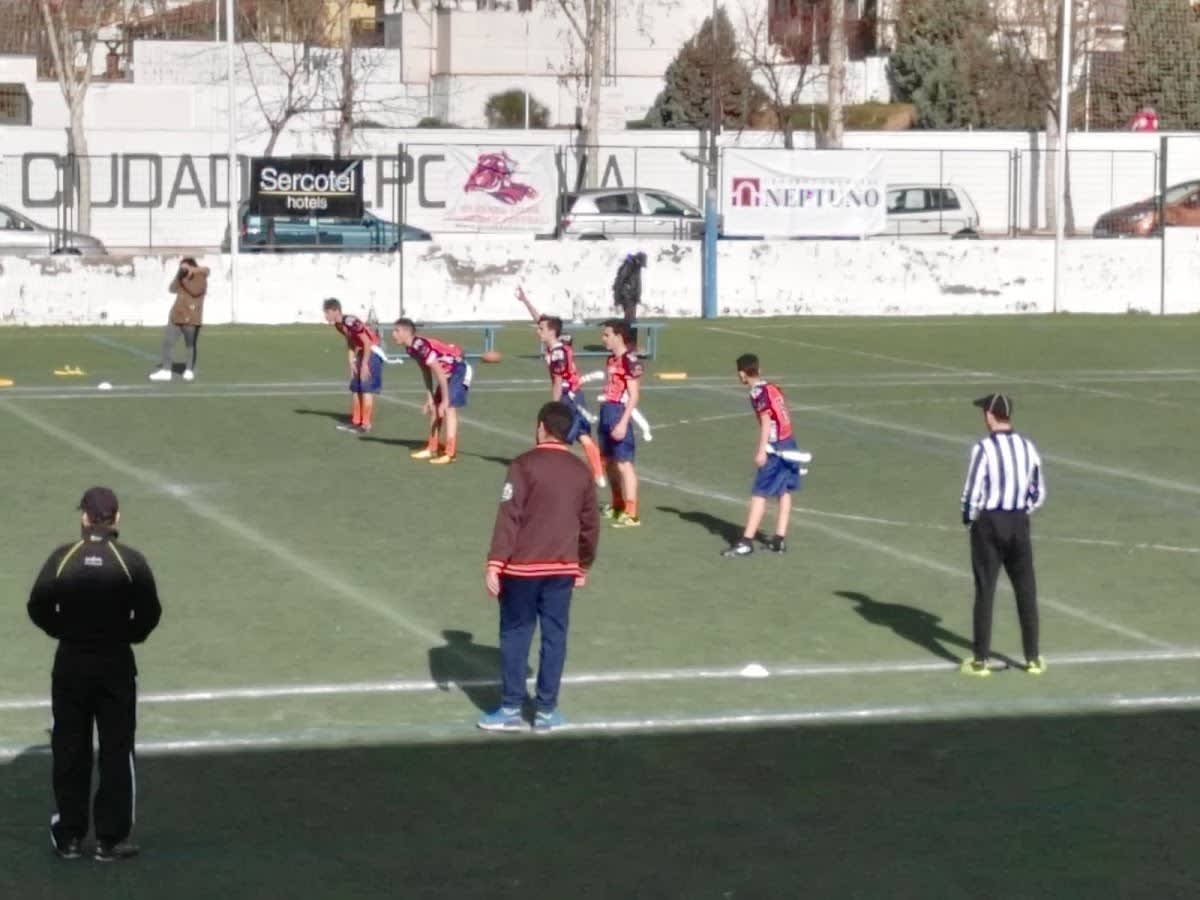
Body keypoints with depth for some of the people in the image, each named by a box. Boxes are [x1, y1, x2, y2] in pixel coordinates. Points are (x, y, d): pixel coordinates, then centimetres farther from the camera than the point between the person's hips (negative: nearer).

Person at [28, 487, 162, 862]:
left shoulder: (62, 558, -7)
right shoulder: (131, 562, -9)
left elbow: (39, 607, -7)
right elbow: (149, 613, -9)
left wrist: (65, 631, 10)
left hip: (70, 663, 1)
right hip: (116, 664, -1)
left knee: (69, 752, 9)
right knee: (116, 752, 5)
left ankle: (69, 836, 13)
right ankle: (111, 839, 5)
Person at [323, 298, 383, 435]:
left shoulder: (351, 322, -26)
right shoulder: (339, 325, 2)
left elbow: (368, 343, -23)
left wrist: (364, 365, -19)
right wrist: (351, 363, 10)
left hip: (372, 352, -9)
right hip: (361, 352, 9)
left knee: (367, 389, -10)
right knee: (355, 388, 13)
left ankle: (366, 425, -6)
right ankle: (356, 422, 22)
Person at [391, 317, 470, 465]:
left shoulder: (422, 346, -29)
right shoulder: (411, 349, 0)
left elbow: (439, 374, -27)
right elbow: (427, 372, 9)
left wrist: (445, 400, -22)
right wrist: (429, 398, 10)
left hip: (459, 369, -10)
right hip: (448, 372, 10)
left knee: (449, 408, -16)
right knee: (434, 407, 12)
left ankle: (450, 453, -17)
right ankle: (433, 448, 22)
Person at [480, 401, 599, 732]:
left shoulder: (525, 465, -8)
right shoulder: (581, 471, 6)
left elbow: (509, 516, -13)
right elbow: (590, 524, 12)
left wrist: (494, 563, -12)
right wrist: (584, 566, 24)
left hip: (523, 567, -4)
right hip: (563, 568, 4)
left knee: (515, 635, 5)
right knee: (554, 636, 8)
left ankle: (511, 710, 7)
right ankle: (546, 711, 12)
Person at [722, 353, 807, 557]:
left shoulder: (758, 393, -10)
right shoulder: (773, 388, 13)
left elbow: (767, 421, -19)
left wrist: (761, 451, -22)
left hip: (776, 449, -9)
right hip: (790, 445, 9)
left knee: (759, 494, -7)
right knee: (784, 492, 13)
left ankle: (746, 542, -9)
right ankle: (780, 539, 15)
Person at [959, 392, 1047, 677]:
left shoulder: (983, 449, -14)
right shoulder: (1028, 447, 3)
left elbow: (972, 494, -14)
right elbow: (1039, 493, 7)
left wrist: (969, 519, 2)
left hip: (988, 523, -4)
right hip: (1019, 524, 4)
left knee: (985, 591, 2)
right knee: (1026, 591, 11)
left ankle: (981, 661, 6)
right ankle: (1033, 658, 16)